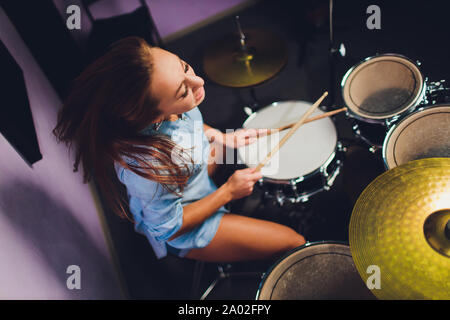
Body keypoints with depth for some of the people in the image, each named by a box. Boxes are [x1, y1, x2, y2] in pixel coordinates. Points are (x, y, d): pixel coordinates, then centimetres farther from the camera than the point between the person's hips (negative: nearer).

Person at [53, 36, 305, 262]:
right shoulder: (148, 168, -45)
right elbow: (169, 229, -25)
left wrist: (222, 138, -11)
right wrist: (228, 192, -20)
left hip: (197, 176, 7)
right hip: (182, 231, -6)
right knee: (294, 243, 0)